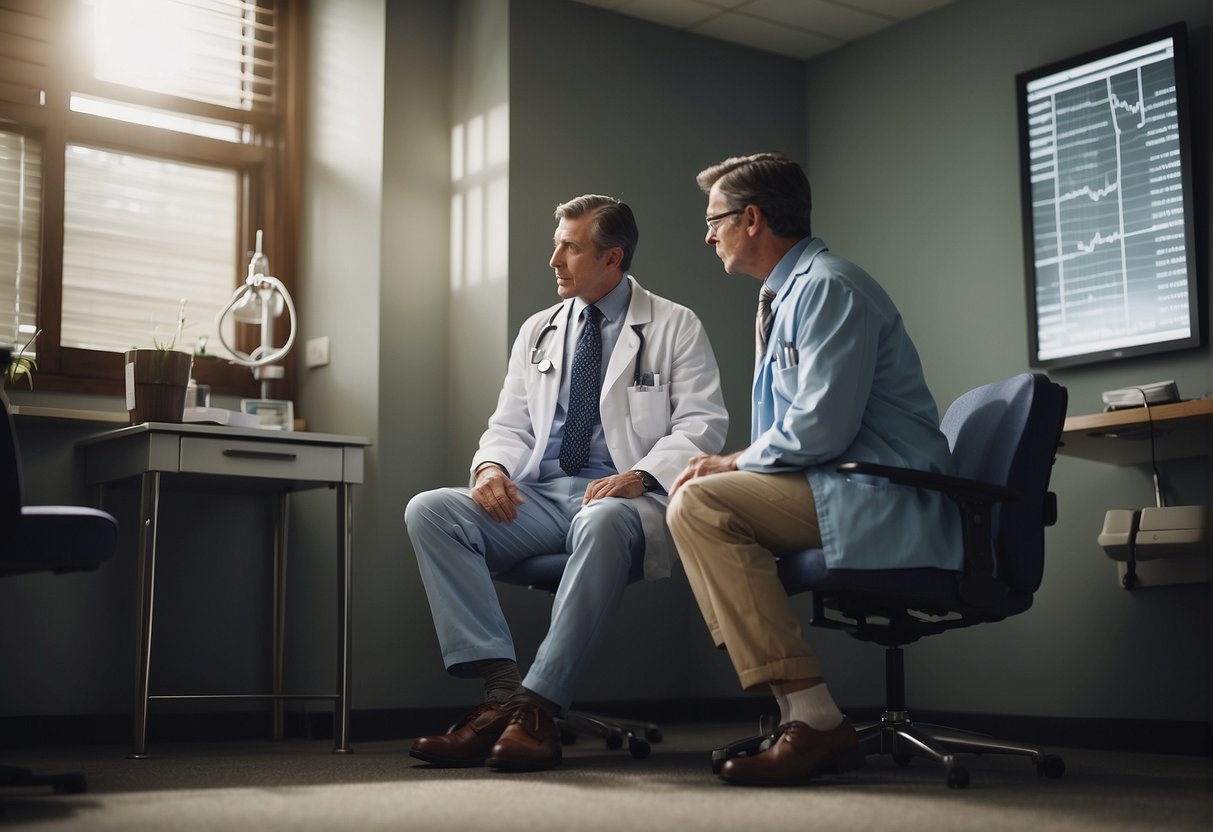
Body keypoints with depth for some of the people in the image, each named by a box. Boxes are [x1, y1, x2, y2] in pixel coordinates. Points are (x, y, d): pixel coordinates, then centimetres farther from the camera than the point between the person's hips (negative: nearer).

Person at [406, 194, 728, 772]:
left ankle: (537, 705, -39)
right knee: (428, 510, -21)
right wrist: (492, 466, -4)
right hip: (538, 495, 5)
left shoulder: (675, 328, 8)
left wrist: (639, 475, -19)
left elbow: (701, 425, -1)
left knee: (601, 524, -43)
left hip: (622, 500, -5)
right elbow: (510, 424, 21)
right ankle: (501, 688, -29)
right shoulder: (538, 332, 22)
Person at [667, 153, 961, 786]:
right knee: (693, 507, 9)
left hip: (887, 500, -11)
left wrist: (734, 465, -7)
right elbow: (799, 432, 25)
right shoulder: (787, 295, 21)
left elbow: (820, 428, -22)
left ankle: (814, 720, -23)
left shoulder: (828, 288, -12)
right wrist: (732, 466, 7)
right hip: (844, 492, 11)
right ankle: (798, 713, 0)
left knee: (700, 504, -21)